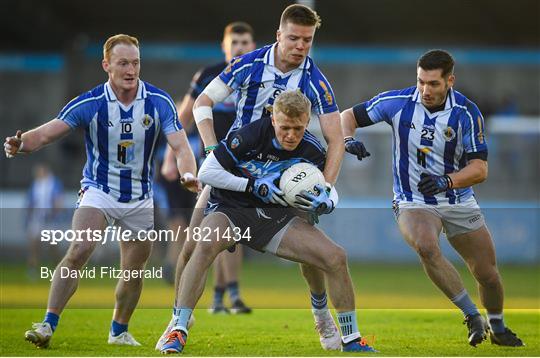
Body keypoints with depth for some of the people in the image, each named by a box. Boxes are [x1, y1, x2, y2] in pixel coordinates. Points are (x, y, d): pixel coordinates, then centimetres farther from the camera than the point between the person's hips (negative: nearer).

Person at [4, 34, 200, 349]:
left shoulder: (159, 102, -10)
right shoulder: (90, 103, -15)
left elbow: (180, 145, -16)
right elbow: (47, 133, -19)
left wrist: (189, 174, -38)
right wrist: (21, 144, -42)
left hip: (140, 198, 3)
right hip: (99, 190, -3)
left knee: (134, 271, 10)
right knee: (79, 251, -25)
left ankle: (119, 331, 33)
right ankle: (48, 325, -23)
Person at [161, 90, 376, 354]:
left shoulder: (311, 151, -6)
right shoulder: (251, 136, -20)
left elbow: (331, 192, 9)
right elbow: (206, 173, -15)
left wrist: (325, 203, -16)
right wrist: (254, 186, -19)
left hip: (274, 215, 4)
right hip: (229, 210, -4)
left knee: (336, 258, -9)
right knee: (206, 244, -39)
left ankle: (351, 340, 9)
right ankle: (178, 333, -35)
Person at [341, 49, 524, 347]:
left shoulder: (467, 113, -12)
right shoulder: (398, 103, -11)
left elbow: (479, 168, -16)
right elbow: (349, 116, -1)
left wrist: (446, 181, -33)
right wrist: (348, 139, -23)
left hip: (459, 202, 1)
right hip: (413, 203, -1)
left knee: (488, 274, 3)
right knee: (426, 247, -33)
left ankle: (497, 328, 34)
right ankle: (472, 317, -18)